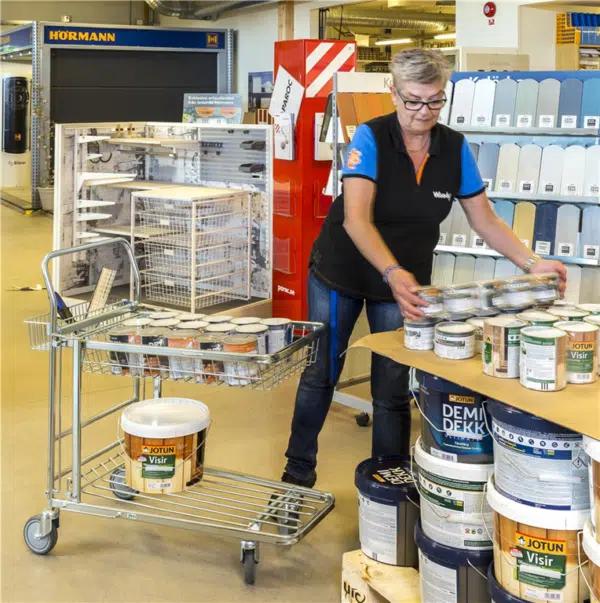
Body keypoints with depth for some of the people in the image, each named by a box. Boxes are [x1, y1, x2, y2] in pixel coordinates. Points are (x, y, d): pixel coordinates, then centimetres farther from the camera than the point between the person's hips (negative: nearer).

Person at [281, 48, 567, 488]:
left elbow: (485, 220, -3)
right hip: (340, 272, -2)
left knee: (393, 390, 5)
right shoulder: (371, 137, -21)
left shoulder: (455, 148, -9)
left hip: (406, 280, 2)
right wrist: (392, 273, -47)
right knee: (320, 374, 10)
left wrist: (531, 263, -17)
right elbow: (355, 219, -32)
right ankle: (299, 470, 30)